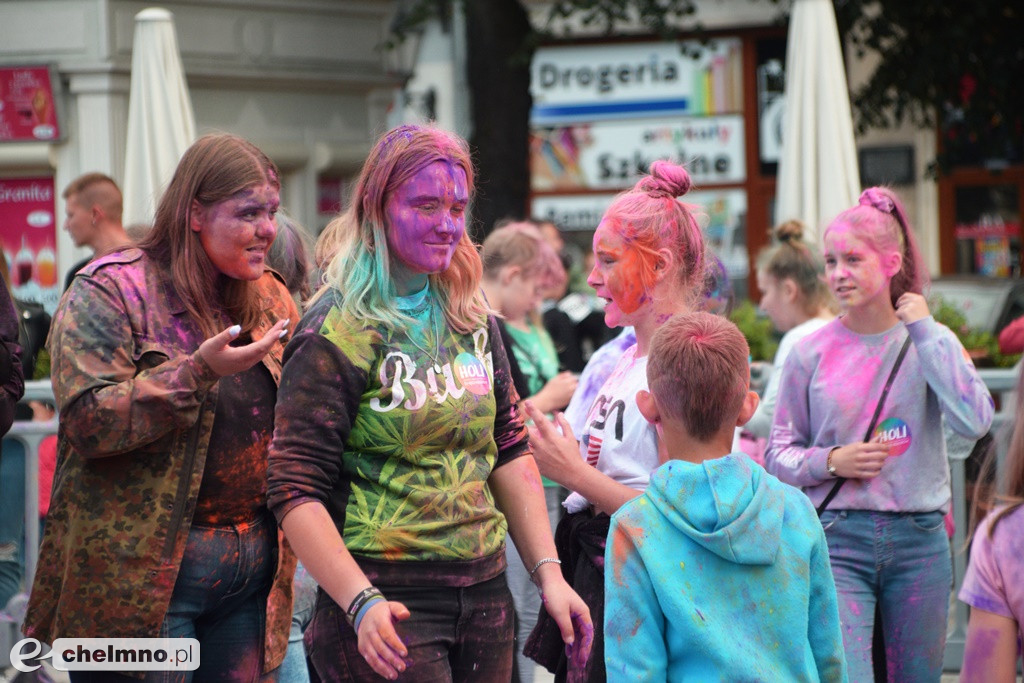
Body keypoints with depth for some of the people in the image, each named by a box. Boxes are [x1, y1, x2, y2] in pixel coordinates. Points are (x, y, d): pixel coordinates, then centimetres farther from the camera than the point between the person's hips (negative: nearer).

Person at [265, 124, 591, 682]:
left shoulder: (472, 321, 11)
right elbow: (296, 492, -13)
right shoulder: (337, 333, -10)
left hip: (484, 594, 6)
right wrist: (362, 603, -24)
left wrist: (548, 573, 6)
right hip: (389, 604, -6)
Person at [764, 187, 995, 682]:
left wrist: (924, 331, -12)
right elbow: (778, 455, 8)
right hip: (838, 540, -1)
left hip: (919, 540, 1)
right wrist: (831, 461, -12)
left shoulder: (931, 341, 2)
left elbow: (974, 421, -16)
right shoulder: (810, 353, 1)